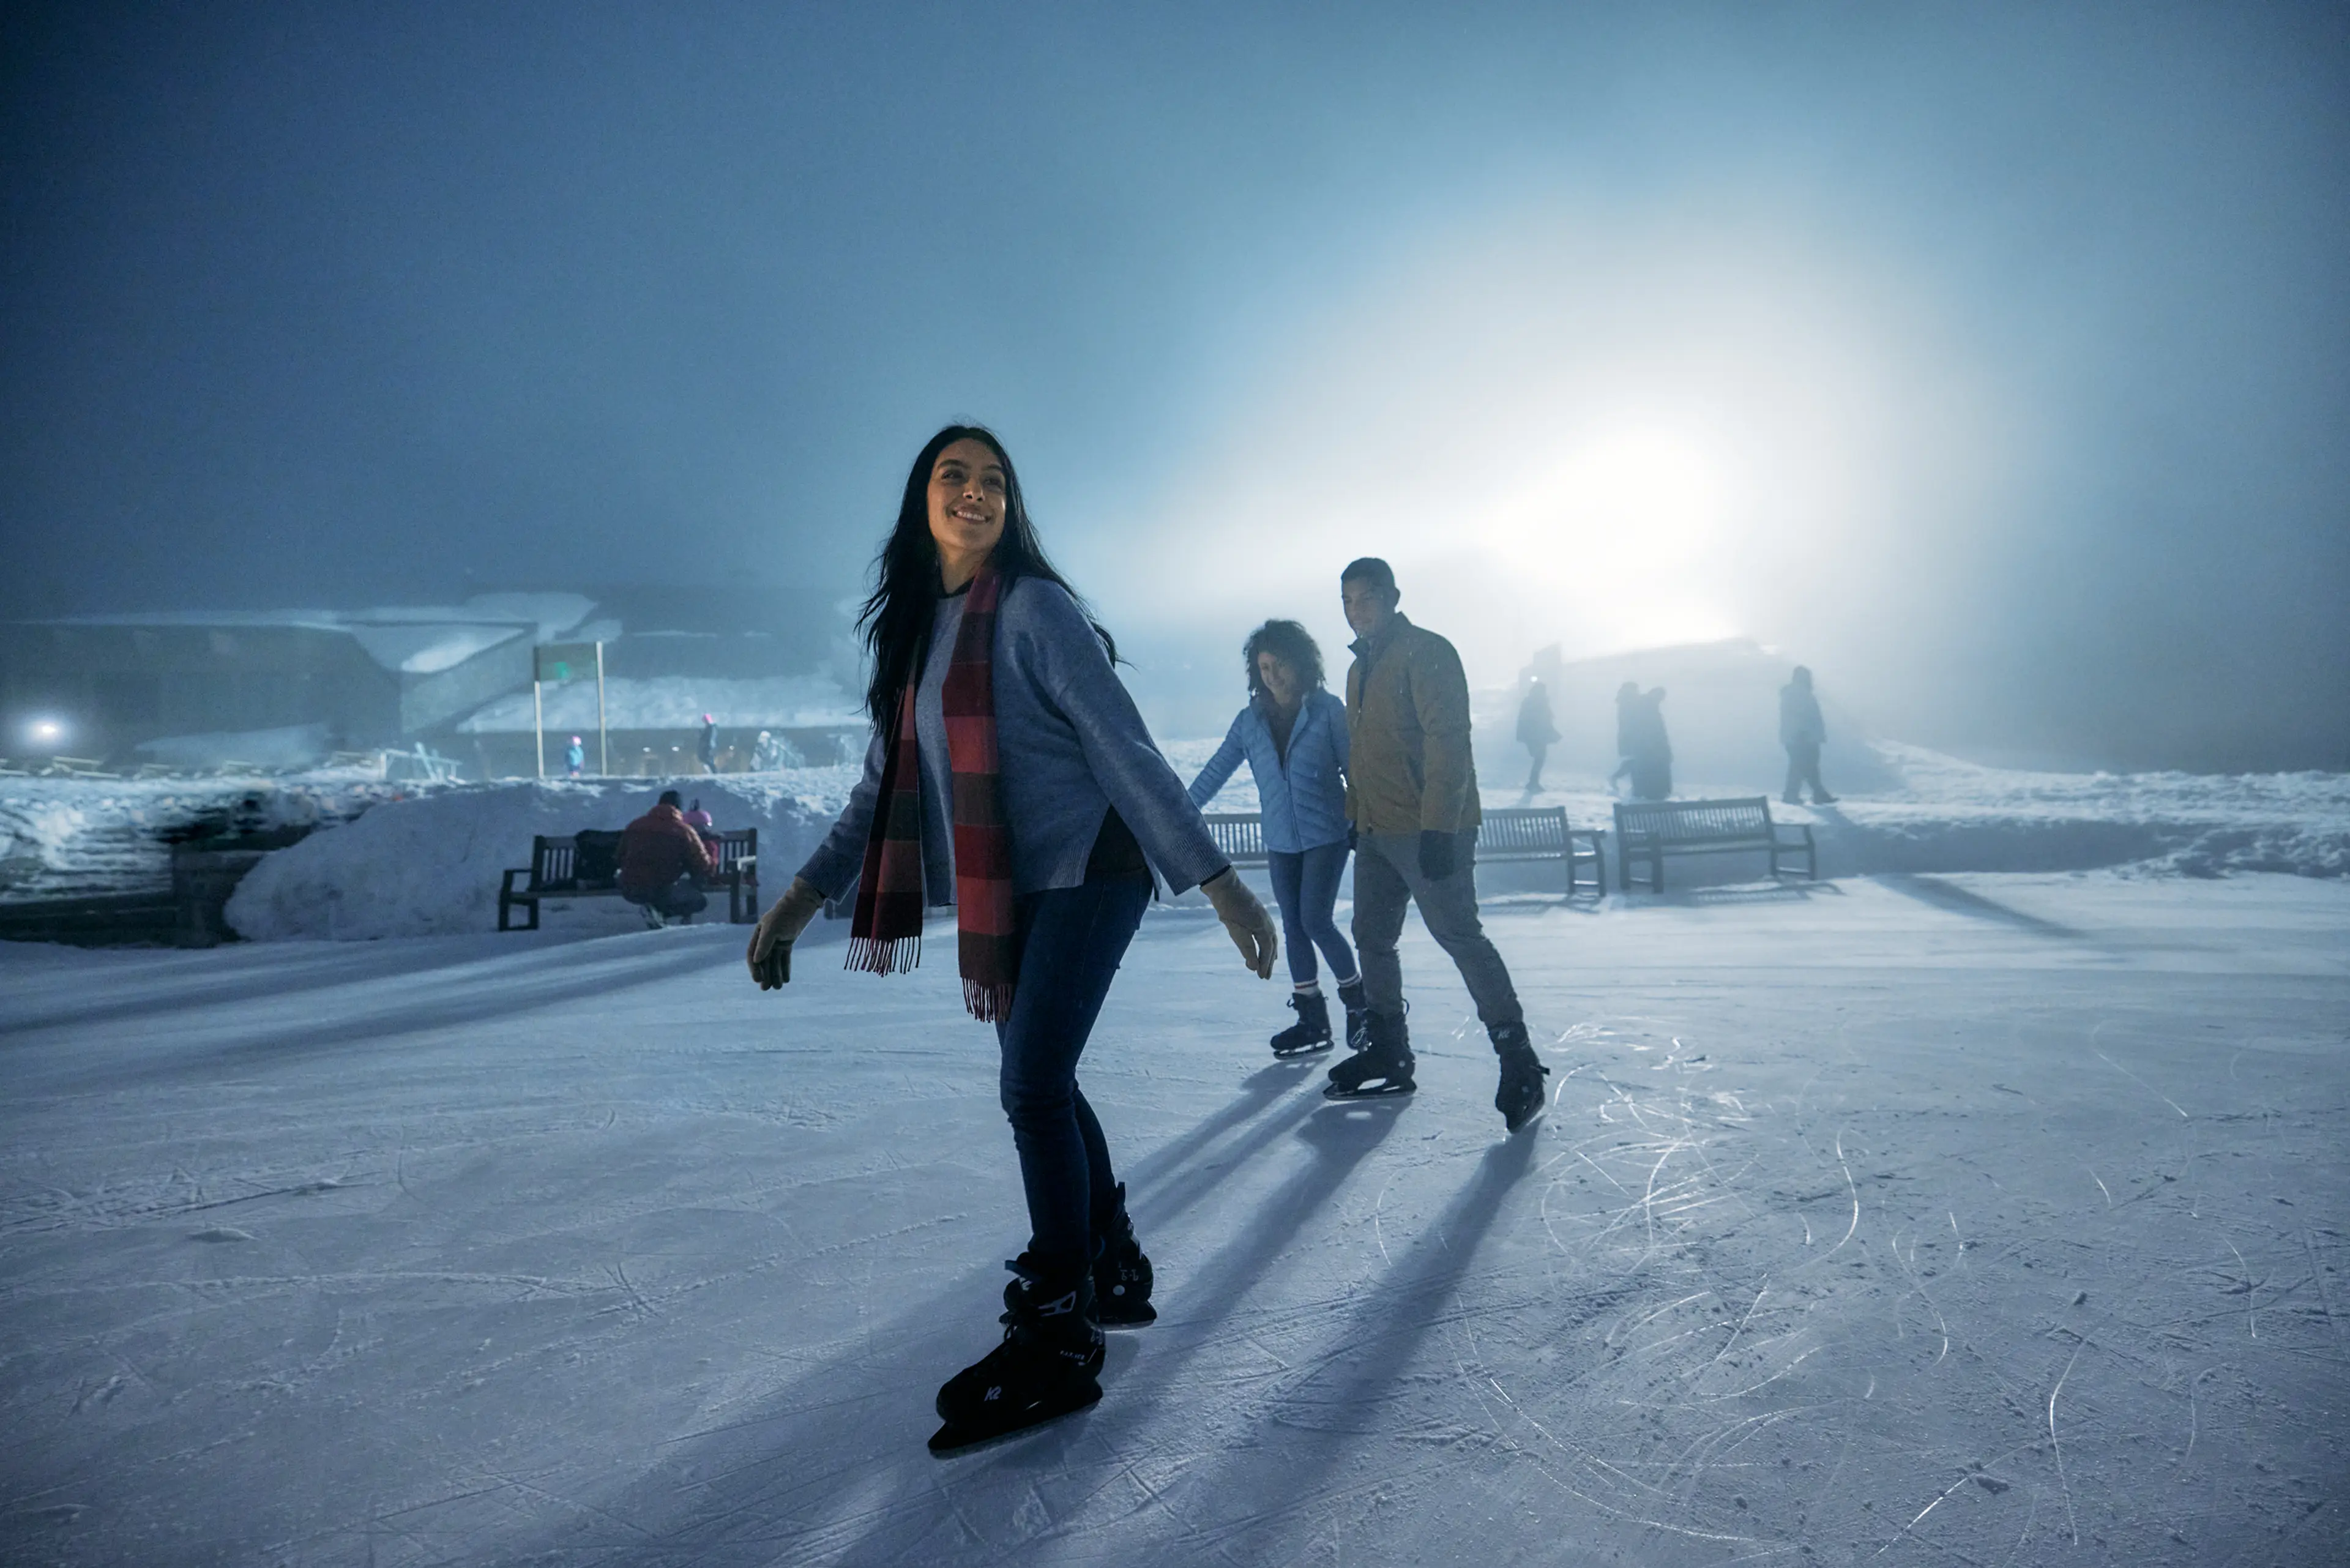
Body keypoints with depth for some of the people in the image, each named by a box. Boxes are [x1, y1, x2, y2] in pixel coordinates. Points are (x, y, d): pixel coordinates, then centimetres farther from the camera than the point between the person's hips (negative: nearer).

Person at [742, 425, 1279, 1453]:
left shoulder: (1035, 609, -11)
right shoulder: (913, 630, 10)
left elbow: (1125, 749, -15)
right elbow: (886, 784, 15)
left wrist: (1216, 880, -18)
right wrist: (804, 895, 11)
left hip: (1086, 871, -7)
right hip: (1005, 892, 7)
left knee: (1032, 1087, -11)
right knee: (1044, 1085, 14)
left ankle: (1056, 1340, 3)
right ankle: (1114, 1272, 34)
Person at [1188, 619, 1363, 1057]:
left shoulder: (1328, 709, -5)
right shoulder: (1250, 720, 3)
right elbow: (1214, 773, 1)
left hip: (1326, 835, -4)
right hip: (1280, 841, 4)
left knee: (1315, 922, -10)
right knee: (1293, 928, 7)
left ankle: (1357, 999, 14)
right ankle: (1313, 1020, 17)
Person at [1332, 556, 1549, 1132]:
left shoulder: (1426, 653, -9)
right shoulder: (1361, 668, 18)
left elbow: (1448, 743, -17)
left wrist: (1438, 827, -22)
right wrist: (1356, 817, 19)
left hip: (1431, 831, -9)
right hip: (1377, 833, 9)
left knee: (1459, 936, -9)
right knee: (1372, 938, 10)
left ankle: (1517, 1058, 1)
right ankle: (1388, 1053, 22)